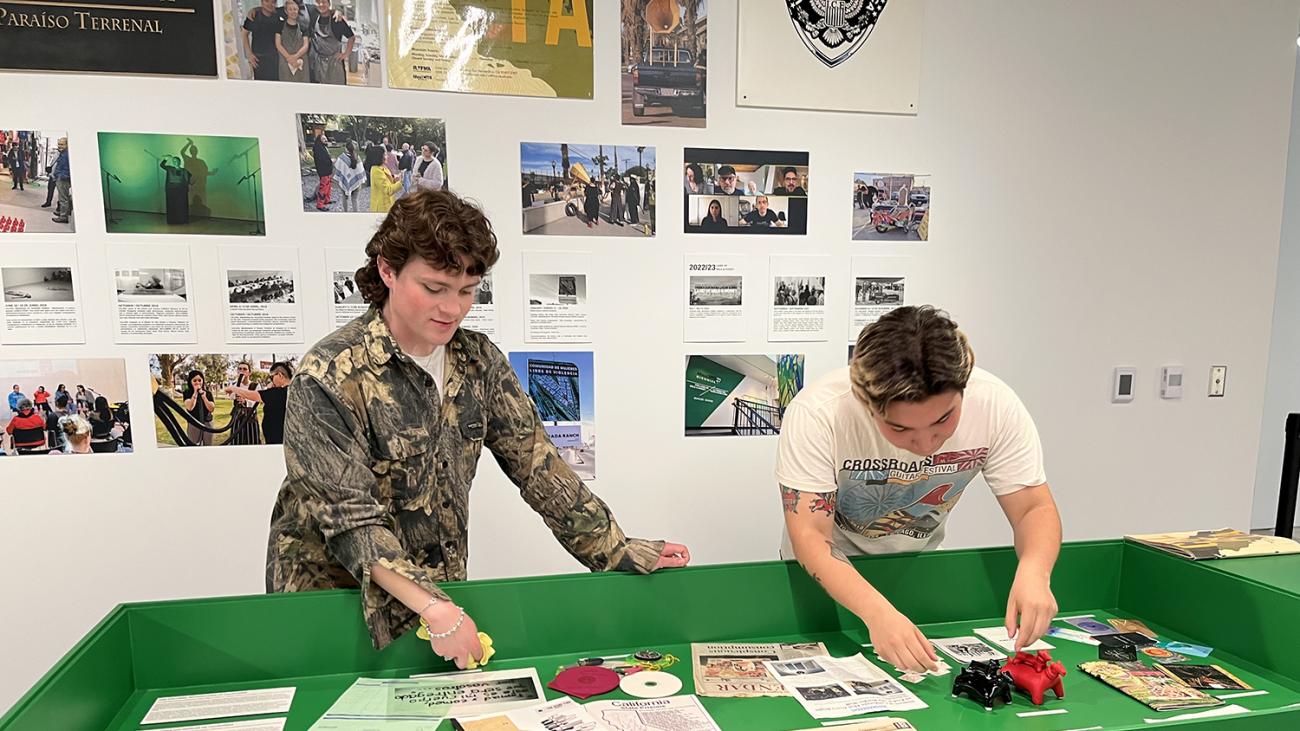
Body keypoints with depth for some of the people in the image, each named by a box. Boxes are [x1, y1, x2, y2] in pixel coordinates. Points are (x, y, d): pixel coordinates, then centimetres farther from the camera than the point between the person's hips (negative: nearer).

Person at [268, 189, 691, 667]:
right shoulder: (329, 378, -19)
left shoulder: (479, 362, -3)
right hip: (331, 595, -4)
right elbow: (351, 520, -22)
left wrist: (621, 551, -11)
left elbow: (537, 465, -4)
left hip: (440, 593, 4)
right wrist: (433, 608, -31)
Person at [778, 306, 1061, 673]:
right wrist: (877, 611, -48)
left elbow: (1035, 509, -16)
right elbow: (810, 536, -32)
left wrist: (1033, 572, -37)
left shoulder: (996, 405, -24)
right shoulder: (815, 414, -33)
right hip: (826, 575, -3)